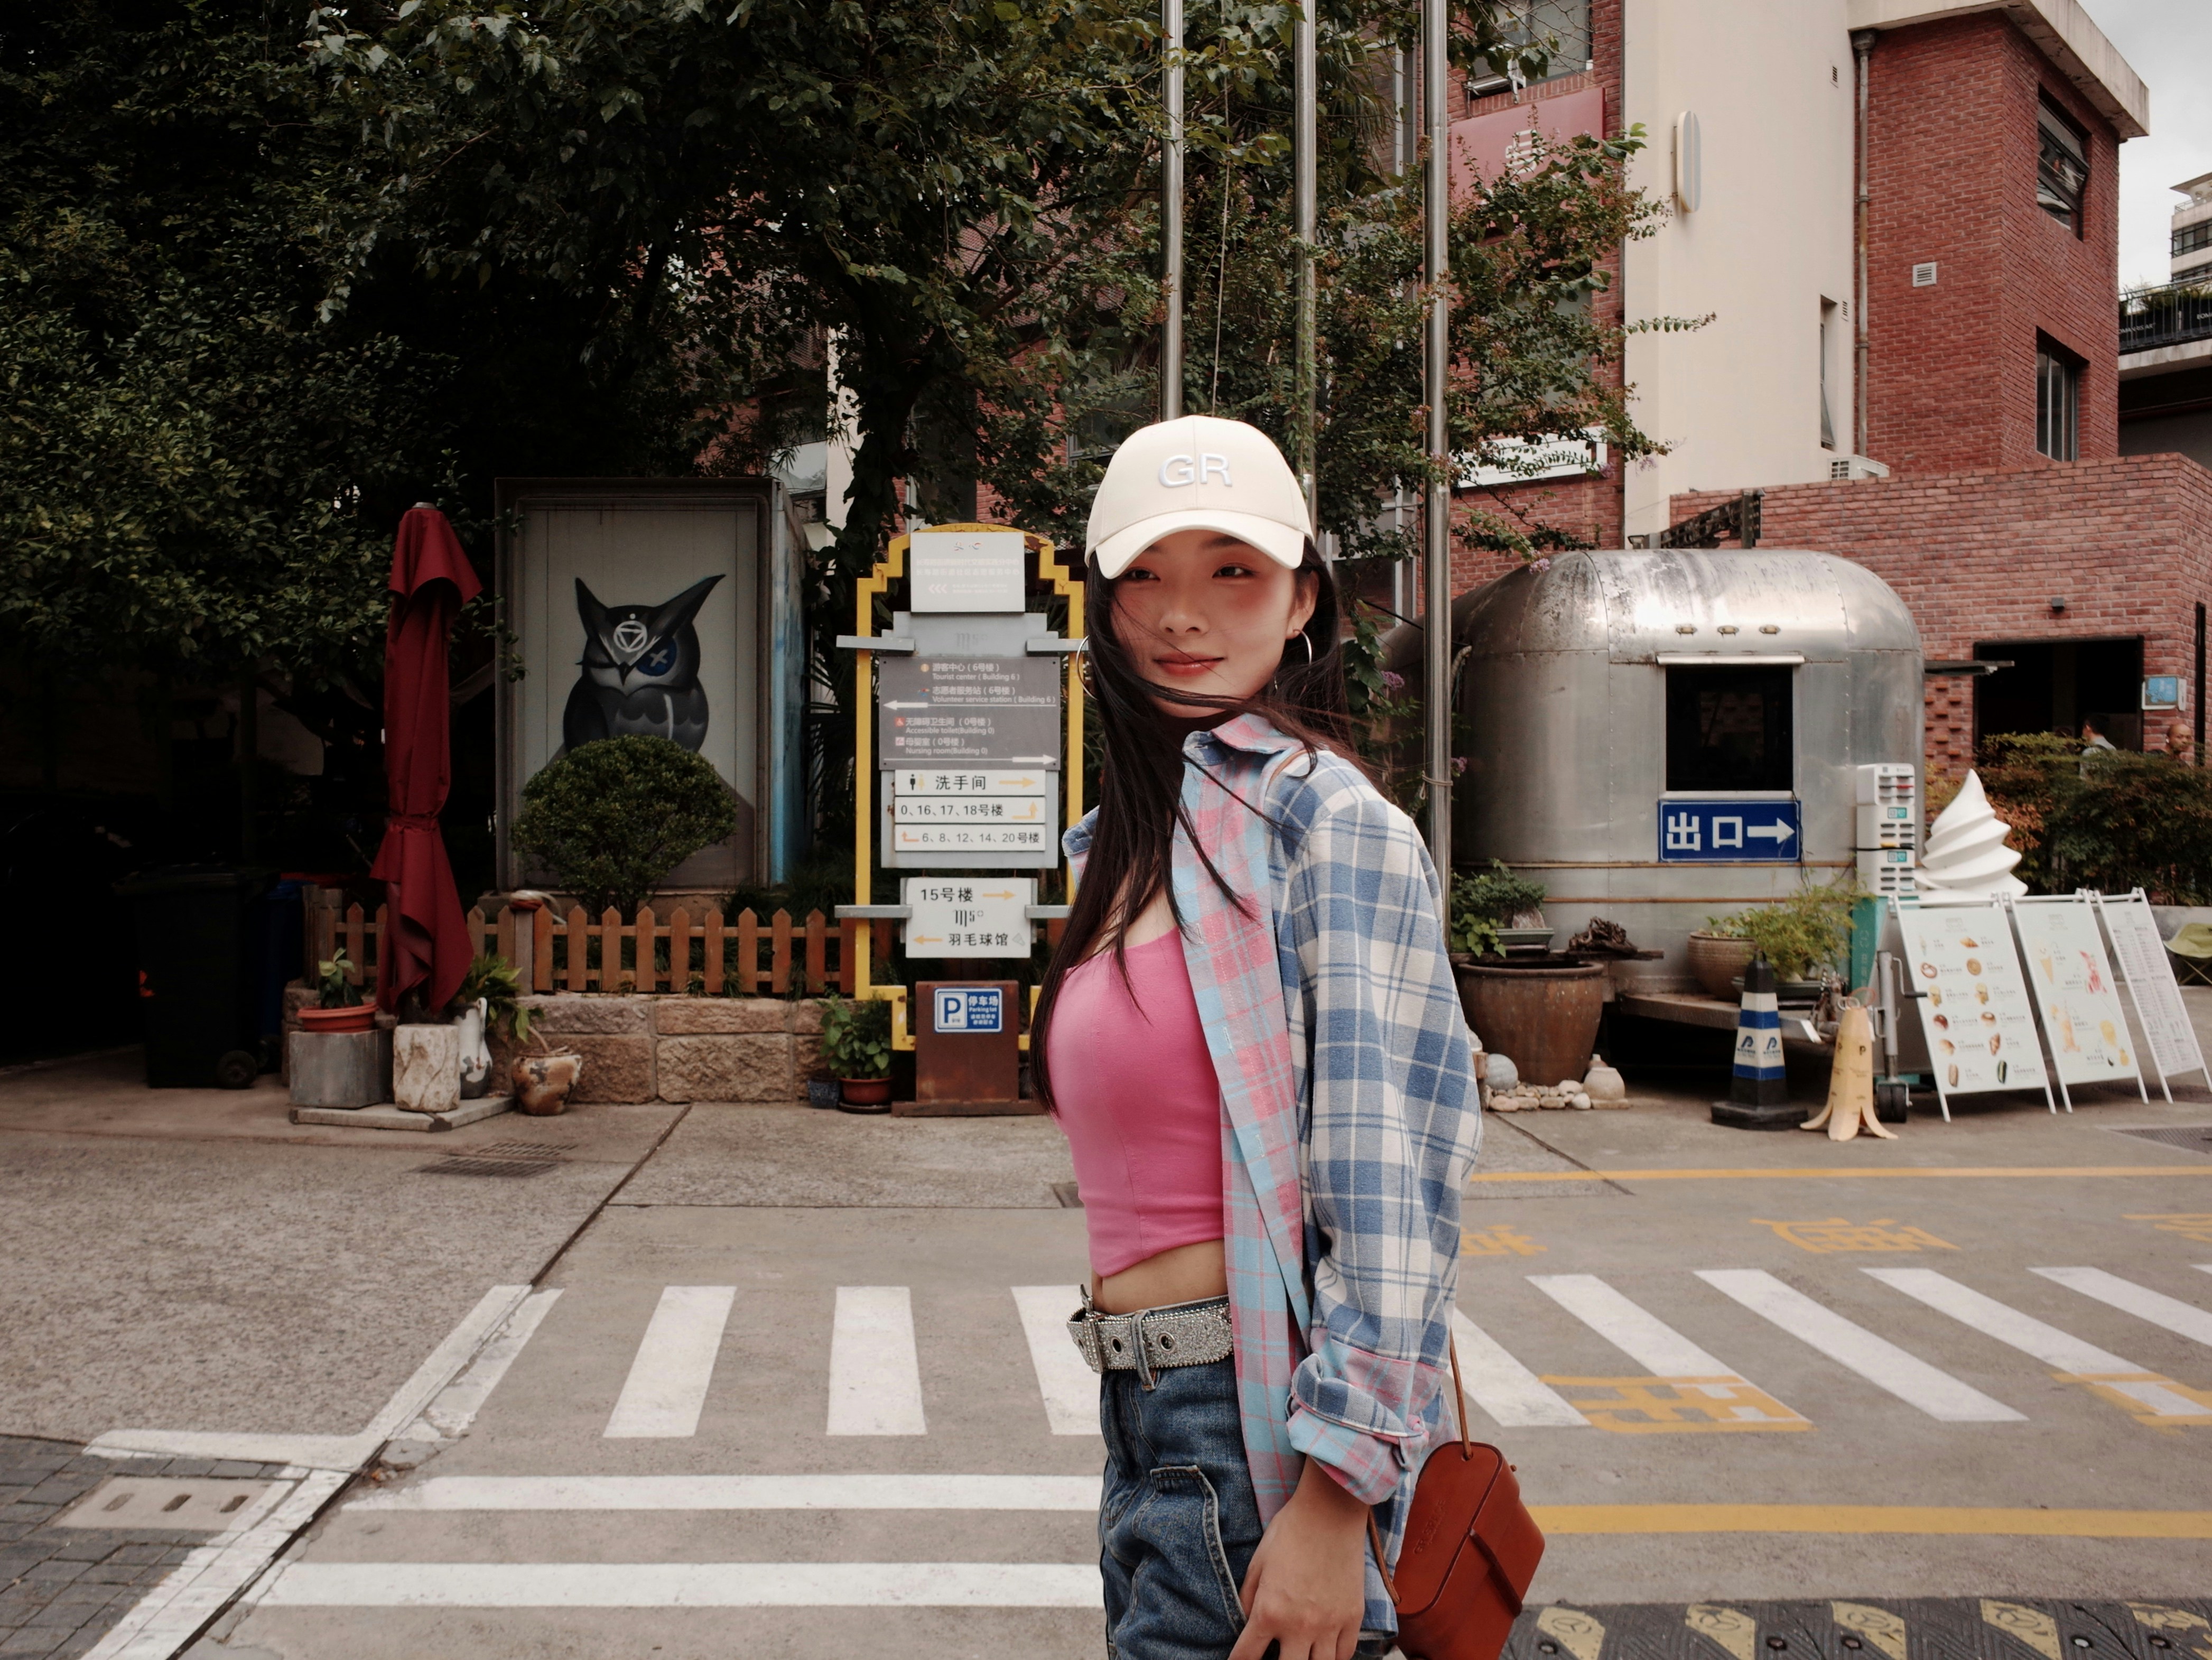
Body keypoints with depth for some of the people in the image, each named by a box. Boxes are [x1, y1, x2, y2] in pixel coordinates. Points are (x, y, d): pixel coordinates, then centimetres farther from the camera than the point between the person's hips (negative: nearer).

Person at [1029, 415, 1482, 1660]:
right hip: (1148, 1417, 8)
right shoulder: (1126, 841, 11)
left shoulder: (1321, 815, -15)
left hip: (1263, 1435, -8)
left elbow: (1390, 1176, -20)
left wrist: (1333, 1498, -22)